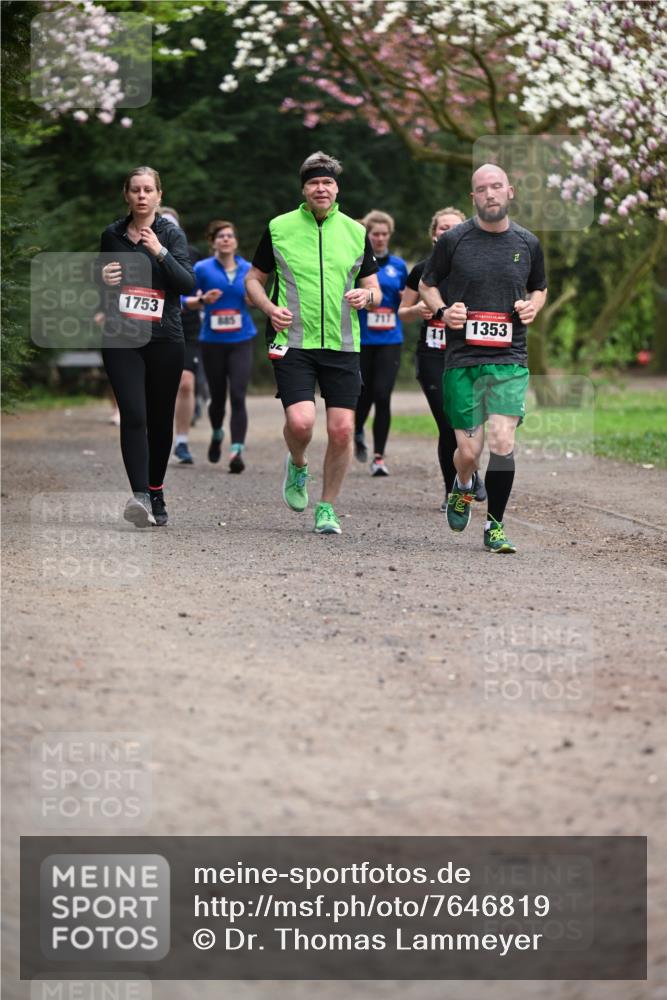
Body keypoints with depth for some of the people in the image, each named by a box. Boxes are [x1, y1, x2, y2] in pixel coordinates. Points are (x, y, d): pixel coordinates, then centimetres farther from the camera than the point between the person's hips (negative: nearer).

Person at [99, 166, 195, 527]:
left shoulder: (171, 234, 1)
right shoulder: (112, 235, 9)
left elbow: (187, 283, -10)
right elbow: (100, 278, 23)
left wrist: (160, 252, -22)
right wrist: (103, 279, 0)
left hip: (164, 338, 0)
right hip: (121, 338, 0)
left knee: (160, 418, 8)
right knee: (133, 415, -16)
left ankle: (156, 493, 26)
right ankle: (140, 497, -25)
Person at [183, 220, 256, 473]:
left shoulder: (247, 269, 5)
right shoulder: (202, 269, -1)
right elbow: (185, 300, 2)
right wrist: (203, 300, -17)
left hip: (241, 341, 0)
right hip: (212, 341, 0)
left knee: (238, 397, -14)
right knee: (218, 397, 10)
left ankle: (237, 451, -19)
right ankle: (217, 435, 42)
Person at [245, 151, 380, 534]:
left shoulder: (356, 232, 9)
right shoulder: (279, 228, 4)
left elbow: (374, 289, 14)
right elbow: (254, 279, 12)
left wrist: (366, 295, -9)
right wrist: (270, 308, -7)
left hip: (342, 345, 2)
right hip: (293, 342, -2)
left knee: (342, 430, -4)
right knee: (300, 422, -17)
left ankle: (328, 507, 13)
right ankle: (297, 466, 18)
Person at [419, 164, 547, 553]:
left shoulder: (528, 243, 7)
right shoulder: (453, 240, 0)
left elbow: (540, 288, 23)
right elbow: (427, 285, 13)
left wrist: (533, 306, 1)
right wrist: (442, 311, -7)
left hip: (510, 359, 1)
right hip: (462, 358, -1)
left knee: (503, 443, -13)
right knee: (468, 451, -1)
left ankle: (495, 527, 1)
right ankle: (463, 488, 35)